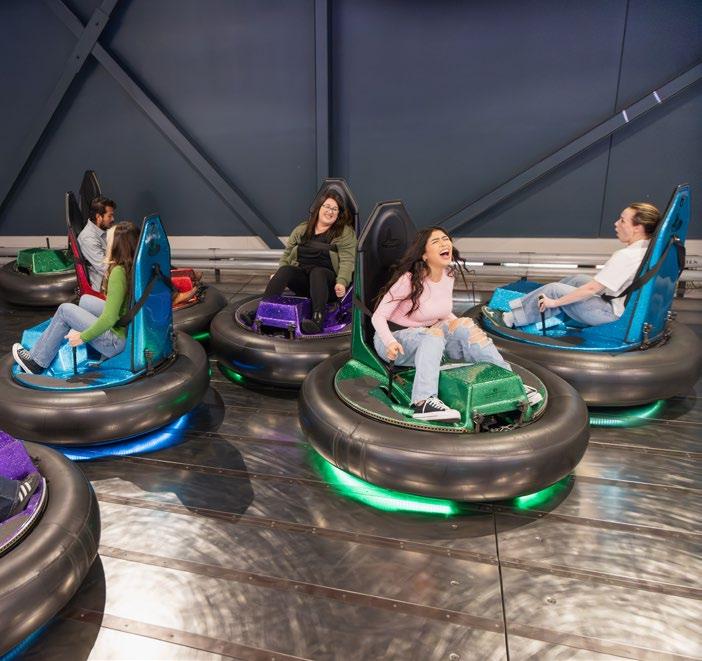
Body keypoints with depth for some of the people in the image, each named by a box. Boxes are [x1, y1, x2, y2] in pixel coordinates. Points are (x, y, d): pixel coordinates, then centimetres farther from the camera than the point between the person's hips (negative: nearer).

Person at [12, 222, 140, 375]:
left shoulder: (118, 272, -24)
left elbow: (109, 319, -25)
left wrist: (82, 336, -12)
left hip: (118, 341, -8)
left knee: (65, 310, 5)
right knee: (85, 299, 23)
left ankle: (36, 362, 24)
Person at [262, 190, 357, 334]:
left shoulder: (345, 232, 7)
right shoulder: (301, 229, 19)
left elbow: (347, 261, -5)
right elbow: (287, 254, 19)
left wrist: (341, 283, -22)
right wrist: (278, 274, 1)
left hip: (327, 280, -3)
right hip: (300, 276, 4)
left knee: (317, 272, -36)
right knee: (284, 270, -27)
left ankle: (317, 320, -56)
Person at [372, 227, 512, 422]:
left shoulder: (448, 274, -1)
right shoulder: (409, 280, -20)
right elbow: (378, 316, -20)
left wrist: (465, 330, -1)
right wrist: (390, 342, -38)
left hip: (427, 339, 6)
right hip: (394, 340, -6)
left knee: (464, 325, -16)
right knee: (434, 334, -33)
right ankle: (423, 402, -47)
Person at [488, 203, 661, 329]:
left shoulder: (626, 256, -27)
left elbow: (592, 288, -26)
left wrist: (555, 302, -19)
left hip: (613, 314, -9)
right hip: (630, 304, 9)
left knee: (554, 289, -4)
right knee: (577, 280, 17)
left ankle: (509, 319, 7)